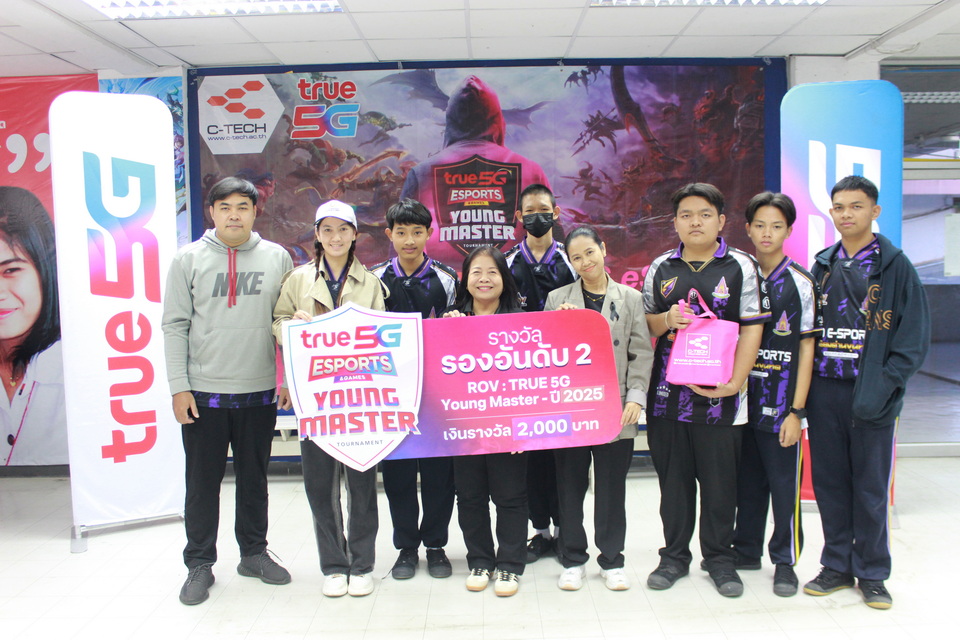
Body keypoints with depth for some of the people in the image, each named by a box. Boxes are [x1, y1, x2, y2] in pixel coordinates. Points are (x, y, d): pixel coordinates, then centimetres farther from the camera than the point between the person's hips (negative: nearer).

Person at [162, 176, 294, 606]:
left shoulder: (277, 258, 4)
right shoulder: (189, 259, 1)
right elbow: (175, 326, 0)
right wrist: (179, 386, -6)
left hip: (260, 391, 1)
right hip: (203, 392, -1)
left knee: (254, 477, 13)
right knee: (203, 481, 7)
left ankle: (254, 552, 29)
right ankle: (200, 564, 22)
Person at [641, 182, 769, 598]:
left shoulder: (740, 267, 2)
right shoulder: (661, 268, 10)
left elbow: (752, 328, -3)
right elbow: (643, 322, 15)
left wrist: (734, 382, -13)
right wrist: (666, 320, -8)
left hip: (718, 396, -2)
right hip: (667, 392, 3)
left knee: (719, 482, 6)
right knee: (673, 479, 11)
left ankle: (720, 559, 24)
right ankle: (674, 556, 26)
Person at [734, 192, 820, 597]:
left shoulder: (800, 283, -3)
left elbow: (806, 349, -4)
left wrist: (797, 410, -8)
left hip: (781, 401, -3)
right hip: (743, 397, 3)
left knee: (784, 482, 3)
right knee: (747, 479, 13)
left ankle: (785, 560, 18)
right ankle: (746, 550, 28)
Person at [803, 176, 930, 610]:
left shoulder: (895, 265, -1)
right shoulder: (823, 266, 11)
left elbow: (914, 337, -5)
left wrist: (882, 385, -15)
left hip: (872, 393, -3)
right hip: (824, 391, 4)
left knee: (871, 487, 5)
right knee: (829, 483, 9)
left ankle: (871, 573, 20)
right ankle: (837, 566, 24)